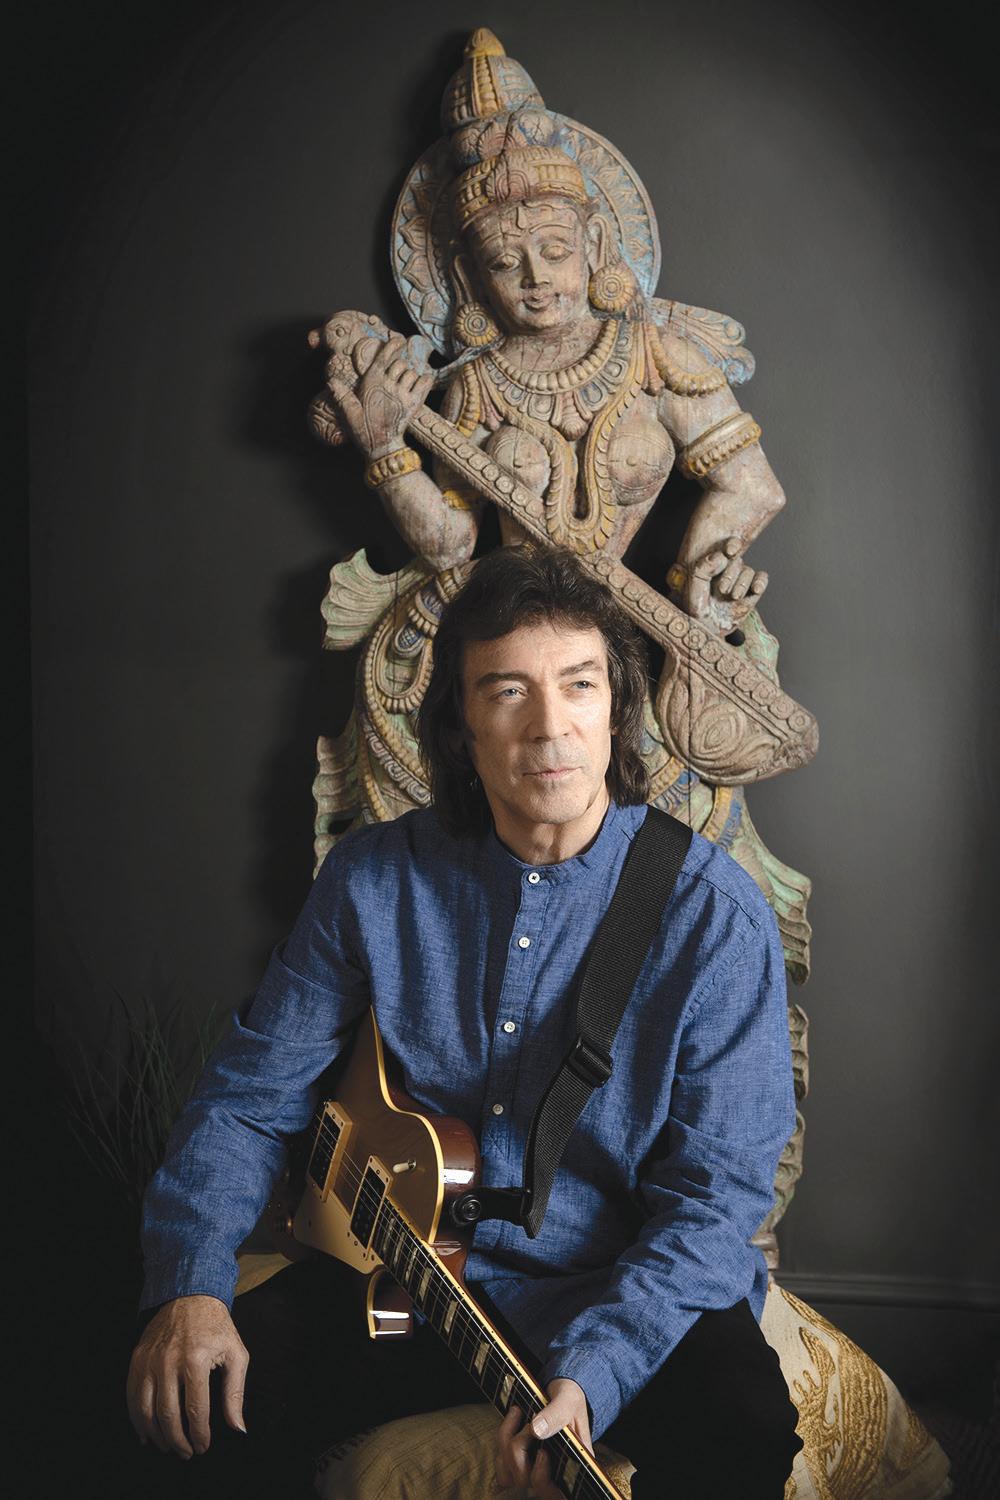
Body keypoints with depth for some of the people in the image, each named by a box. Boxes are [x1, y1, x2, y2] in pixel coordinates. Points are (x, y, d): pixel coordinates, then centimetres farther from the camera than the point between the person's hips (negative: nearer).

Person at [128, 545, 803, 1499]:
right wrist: (190, 1287, -16)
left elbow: (718, 1188, -14)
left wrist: (588, 1371, -30)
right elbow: (250, 1095, 1)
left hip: (633, 1289, -2)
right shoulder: (373, 880, -4)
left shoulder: (713, 917, -14)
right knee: (194, 1399, -18)